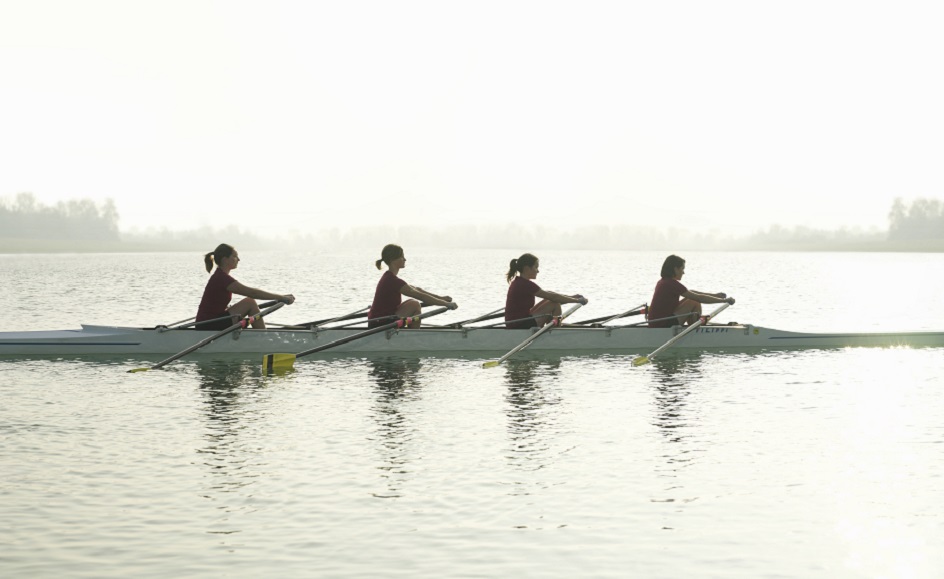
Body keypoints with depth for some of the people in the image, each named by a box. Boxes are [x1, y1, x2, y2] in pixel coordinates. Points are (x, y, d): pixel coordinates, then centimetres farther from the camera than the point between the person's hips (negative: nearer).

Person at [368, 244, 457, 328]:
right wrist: (447, 304, -13)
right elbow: (421, 296, -17)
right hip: (379, 326, -10)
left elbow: (417, 290, 19)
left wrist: (440, 297, 14)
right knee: (415, 305, -13)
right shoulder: (392, 280, -17)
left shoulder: (388, 277, 15)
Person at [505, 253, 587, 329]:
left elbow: (547, 294, 17)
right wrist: (577, 300, -5)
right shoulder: (525, 284, -17)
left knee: (548, 301, 16)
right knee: (555, 305, -7)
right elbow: (552, 297, -14)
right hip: (520, 326, -10)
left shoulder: (518, 282, 14)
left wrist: (571, 297, 13)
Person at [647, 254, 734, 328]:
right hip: (663, 326, -10)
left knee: (689, 299, 19)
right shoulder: (672, 283, -15)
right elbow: (699, 298, -14)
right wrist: (724, 300, -7)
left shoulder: (664, 282, 15)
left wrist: (715, 295, 20)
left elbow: (691, 292, 23)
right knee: (695, 303, -6)